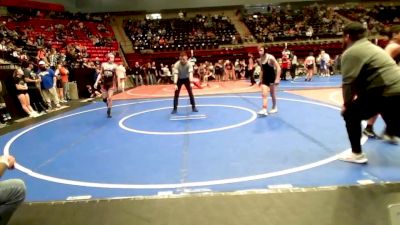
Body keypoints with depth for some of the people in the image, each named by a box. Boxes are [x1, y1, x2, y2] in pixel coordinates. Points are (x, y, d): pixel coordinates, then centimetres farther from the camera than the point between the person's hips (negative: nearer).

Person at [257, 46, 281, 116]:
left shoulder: (270, 58, -17)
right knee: (264, 94, -7)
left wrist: (277, 79, -22)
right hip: (265, 78, 5)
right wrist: (260, 80, 16)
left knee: (272, 94, 7)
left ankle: (274, 108, 25)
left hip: (272, 78, -5)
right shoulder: (260, 60, 3)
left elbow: (278, 68, -17)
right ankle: (264, 110, -7)